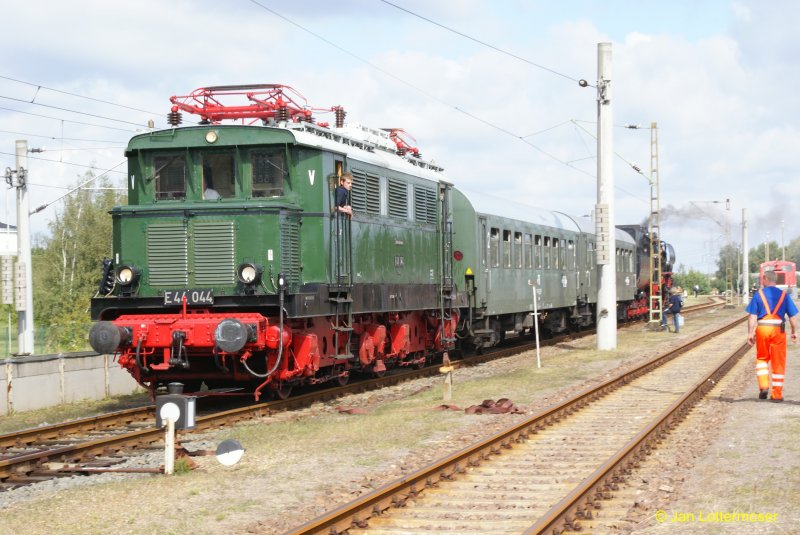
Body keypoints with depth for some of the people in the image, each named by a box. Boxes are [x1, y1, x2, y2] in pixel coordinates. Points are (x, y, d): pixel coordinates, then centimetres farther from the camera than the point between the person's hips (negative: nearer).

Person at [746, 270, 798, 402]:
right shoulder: (784, 295, 4)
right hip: (778, 330, 0)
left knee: (762, 358, 18)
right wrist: (794, 332, 12)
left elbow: (752, 316, -3)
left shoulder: (758, 294, 2)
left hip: (762, 328, 0)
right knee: (778, 362, 7)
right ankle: (777, 394, 10)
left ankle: (763, 386, 2)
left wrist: (750, 333, 0)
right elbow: (793, 316, 3)